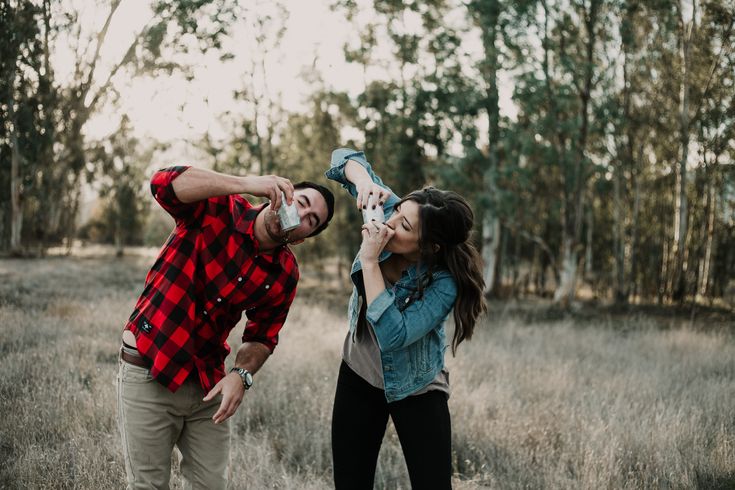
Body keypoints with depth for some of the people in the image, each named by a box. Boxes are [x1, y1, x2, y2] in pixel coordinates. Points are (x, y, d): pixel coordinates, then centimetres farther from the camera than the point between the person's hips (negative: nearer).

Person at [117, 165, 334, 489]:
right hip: (148, 373, -4)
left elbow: (261, 337, 6)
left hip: (207, 383, 4)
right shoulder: (218, 209, -13)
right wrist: (247, 183, -39)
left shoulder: (285, 274, -2)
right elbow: (164, 183, -32)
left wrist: (241, 374, -15)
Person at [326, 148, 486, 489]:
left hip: (415, 390, -5)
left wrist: (370, 261, -37)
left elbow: (392, 334, -39)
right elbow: (346, 158, -7)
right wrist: (364, 181, -31)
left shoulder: (444, 282, -30)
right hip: (358, 377, 5)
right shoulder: (389, 211, -17)